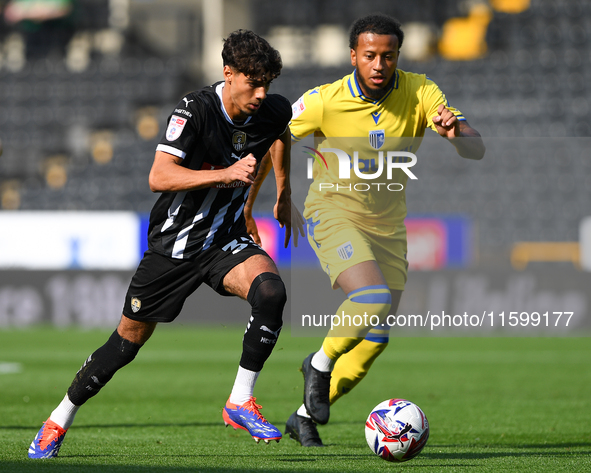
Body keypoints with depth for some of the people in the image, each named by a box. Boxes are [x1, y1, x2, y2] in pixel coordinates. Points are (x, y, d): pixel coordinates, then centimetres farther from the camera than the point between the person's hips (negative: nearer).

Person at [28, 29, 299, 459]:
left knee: (270, 291, -28)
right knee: (129, 340, 6)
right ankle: (59, 422, 27)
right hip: (173, 244, -3)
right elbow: (159, 177, -33)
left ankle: (240, 402, -14)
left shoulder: (273, 111, -7)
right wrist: (226, 173, -40)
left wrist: (284, 192, 24)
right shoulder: (195, 110, -23)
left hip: (226, 239, 3)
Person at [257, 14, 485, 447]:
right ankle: (321, 363, -3)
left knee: (374, 341, 5)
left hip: (388, 226, 4)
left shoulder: (419, 93, -12)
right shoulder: (324, 102, -17)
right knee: (373, 297, -30)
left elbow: (476, 150, -18)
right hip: (333, 213, -4)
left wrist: (456, 132, -40)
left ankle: (305, 418, 21)